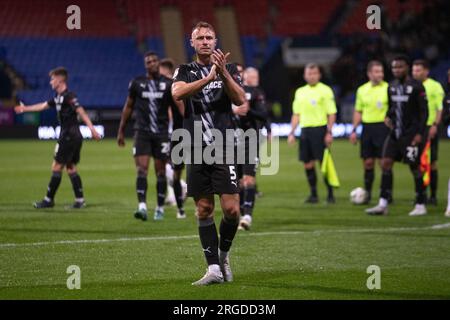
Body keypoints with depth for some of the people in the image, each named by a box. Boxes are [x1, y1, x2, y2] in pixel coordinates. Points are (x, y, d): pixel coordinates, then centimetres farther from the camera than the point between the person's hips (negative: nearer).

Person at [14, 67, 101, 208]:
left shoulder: (68, 96, -13)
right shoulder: (58, 98, 15)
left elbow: (82, 112, -21)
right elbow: (43, 106, 29)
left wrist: (92, 129, -29)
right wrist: (25, 108, 38)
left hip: (69, 137, -9)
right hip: (74, 137, 9)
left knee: (57, 167, -4)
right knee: (71, 168, 9)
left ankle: (49, 200, 1)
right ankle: (79, 199, 7)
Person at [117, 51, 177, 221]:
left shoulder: (168, 84, 3)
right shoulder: (137, 83, 5)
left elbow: (176, 108, 7)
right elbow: (128, 107, 13)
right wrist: (121, 131, 12)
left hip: (161, 132, 0)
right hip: (142, 132, 0)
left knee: (160, 171, 4)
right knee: (141, 169, -12)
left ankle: (160, 208, 15)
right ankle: (142, 206, -20)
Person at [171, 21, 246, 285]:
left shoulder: (229, 69, 9)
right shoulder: (185, 71, 10)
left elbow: (240, 99, -6)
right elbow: (178, 93, -12)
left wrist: (223, 73, -18)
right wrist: (208, 77, -21)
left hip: (224, 149, -1)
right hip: (197, 151, 1)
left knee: (231, 209, -9)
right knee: (204, 210, 0)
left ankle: (223, 254, 17)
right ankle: (214, 268, 3)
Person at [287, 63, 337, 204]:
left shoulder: (325, 90, -1)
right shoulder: (300, 92, 15)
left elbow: (332, 114, -5)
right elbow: (296, 114, 20)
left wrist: (329, 132, -13)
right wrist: (292, 132, 12)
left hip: (320, 129, -5)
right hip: (305, 129, 5)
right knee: (308, 164, 4)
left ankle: (330, 194, 1)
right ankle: (313, 194, 13)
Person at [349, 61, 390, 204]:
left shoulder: (388, 88, -2)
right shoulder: (362, 90, 10)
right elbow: (358, 111, 16)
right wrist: (354, 130, 11)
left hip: (383, 126, -4)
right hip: (367, 127, 4)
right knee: (368, 162, 7)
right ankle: (367, 193, 17)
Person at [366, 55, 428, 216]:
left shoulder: (416, 87, -9)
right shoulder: (392, 87, 11)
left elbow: (424, 111, -10)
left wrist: (419, 133, -16)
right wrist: (388, 117, 1)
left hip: (411, 134, -7)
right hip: (396, 132, 7)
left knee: (415, 167, -1)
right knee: (386, 163, -2)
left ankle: (420, 205, 10)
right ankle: (383, 204, -1)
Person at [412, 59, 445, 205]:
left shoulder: (435, 86, -3)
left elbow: (440, 108, -8)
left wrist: (435, 125, -18)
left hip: (429, 128, -5)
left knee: (431, 162, -2)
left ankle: (433, 195, 2)